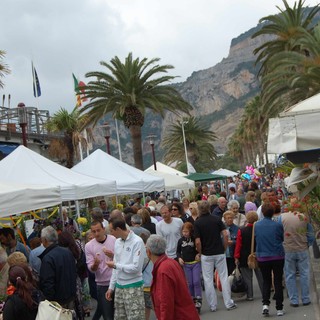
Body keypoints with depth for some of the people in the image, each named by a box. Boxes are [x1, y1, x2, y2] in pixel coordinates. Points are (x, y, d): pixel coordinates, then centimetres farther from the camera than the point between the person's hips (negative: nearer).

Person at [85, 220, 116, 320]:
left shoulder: (114, 240, -3)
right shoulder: (89, 246, -3)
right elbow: (91, 269, -4)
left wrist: (113, 256, -19)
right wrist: (95, 264, -26)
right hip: (102, 284, -1)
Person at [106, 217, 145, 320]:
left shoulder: (137, 242, -16)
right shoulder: (117, 242, 6)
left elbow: (136, 267, -20)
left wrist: (115, 265, -11)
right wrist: (111, 287, 12)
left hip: (133, 287, -7)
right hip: (119, 286, 7)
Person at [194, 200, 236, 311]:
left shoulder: (197, 223, -8)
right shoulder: (217, 219, -2)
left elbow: (198, 242, -13)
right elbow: (225, 235, -7)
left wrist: (200, 252, 4)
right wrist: (224, 248, 5)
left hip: (206, 255, -2)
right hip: (219, 253, 2)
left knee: (208, 280, 7)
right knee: (224, 277, 9)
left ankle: (212, 305, 12)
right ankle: (229, 303, 11)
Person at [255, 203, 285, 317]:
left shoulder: (256, 225, -5)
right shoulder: (278, 225, -11)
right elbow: (282, 238, 4)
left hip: (262, 257, 2)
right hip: (278, 256, -1)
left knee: (266, 281, 14)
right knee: (278, 282, 8)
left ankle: (265, 304, -4)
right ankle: (279, 308, 11)